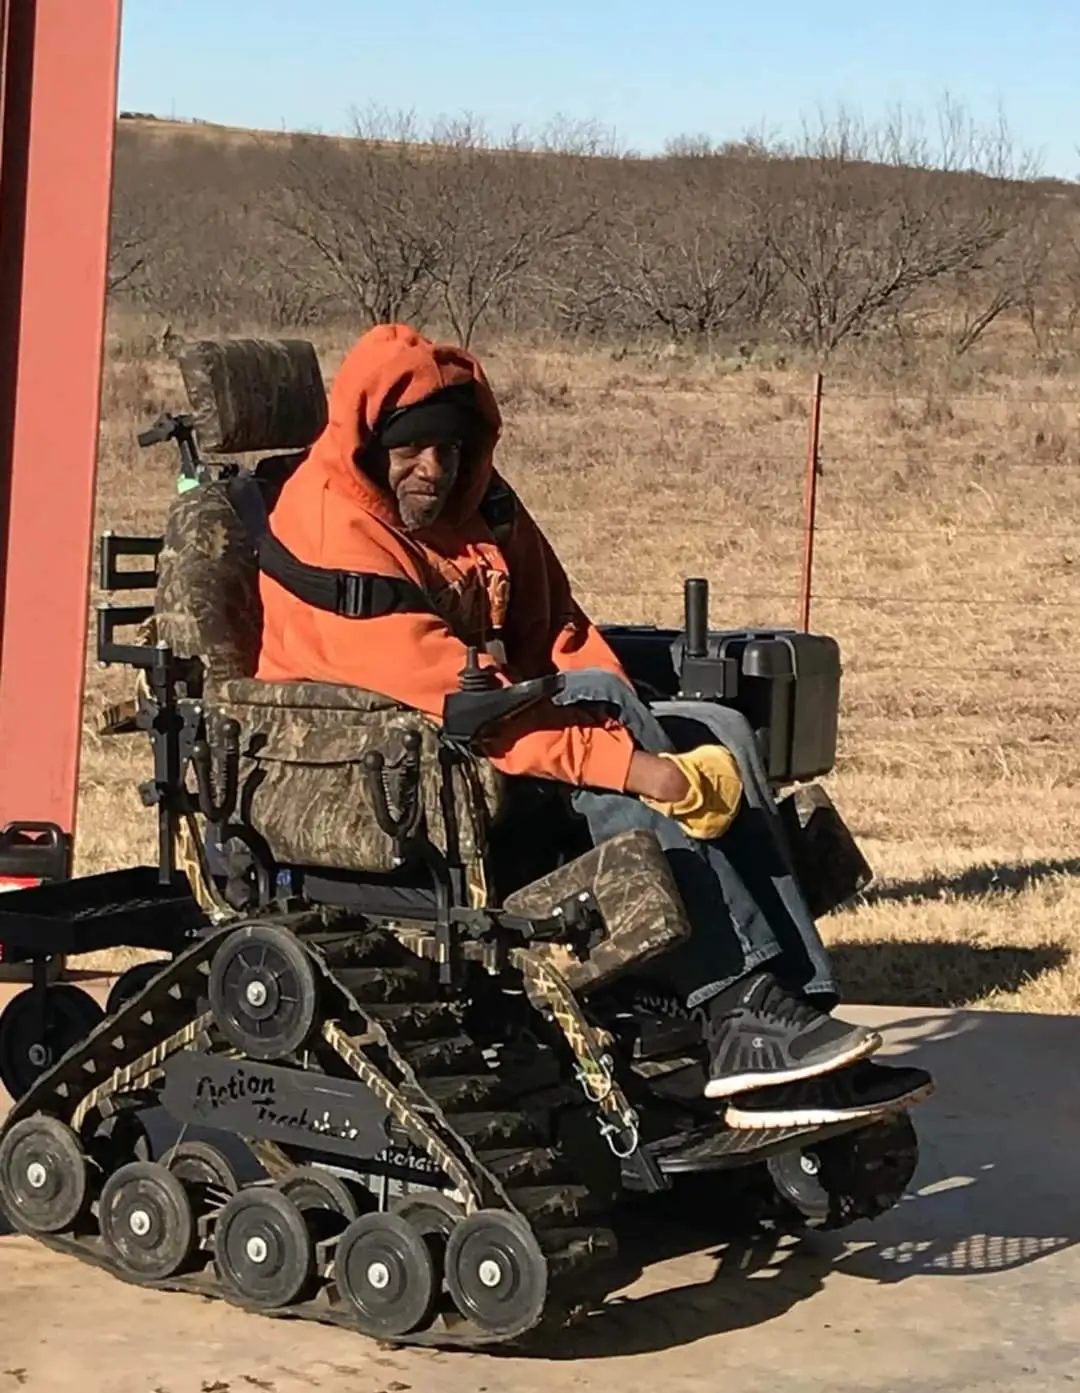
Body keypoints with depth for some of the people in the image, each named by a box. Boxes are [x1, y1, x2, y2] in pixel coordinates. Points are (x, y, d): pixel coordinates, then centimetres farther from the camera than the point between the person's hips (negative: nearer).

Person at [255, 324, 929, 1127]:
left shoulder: (480, 502, 10)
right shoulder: (333, 526, -17)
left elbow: (559, 626, 11)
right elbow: (440, 693, -26)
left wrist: (639, 734, -10)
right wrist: (623, 757, -31)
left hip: (492, 732, 9)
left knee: (716, 736, -9)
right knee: (594, 700, -29)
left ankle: (792, 1009, -21)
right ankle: (736, 1008, -33)